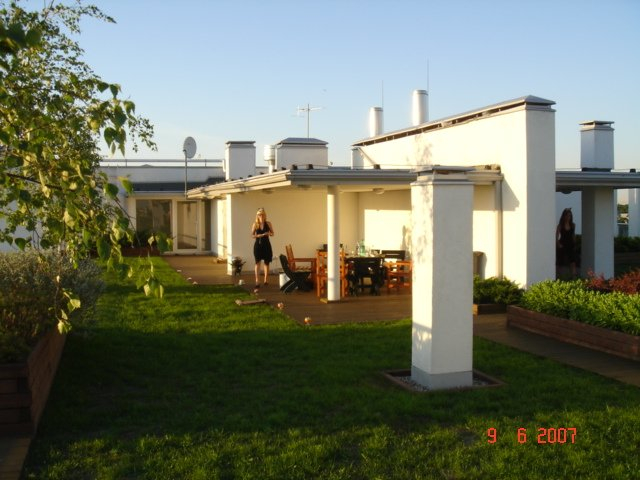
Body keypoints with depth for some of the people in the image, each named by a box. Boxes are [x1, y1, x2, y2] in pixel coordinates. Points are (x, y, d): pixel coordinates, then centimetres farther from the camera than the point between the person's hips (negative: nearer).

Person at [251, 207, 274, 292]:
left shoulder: (268, 224, -1)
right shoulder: (255, 224, -2)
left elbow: (272, 233, 7)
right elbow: (252, 235, 1)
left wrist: (269, 234, -15)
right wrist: (258, 235, -17)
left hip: (266, 245, 1)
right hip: (258, 245, -1)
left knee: (266, 263, 10)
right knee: (257, 263, -7)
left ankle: (266, 280, 27)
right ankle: (257, 283, -10)